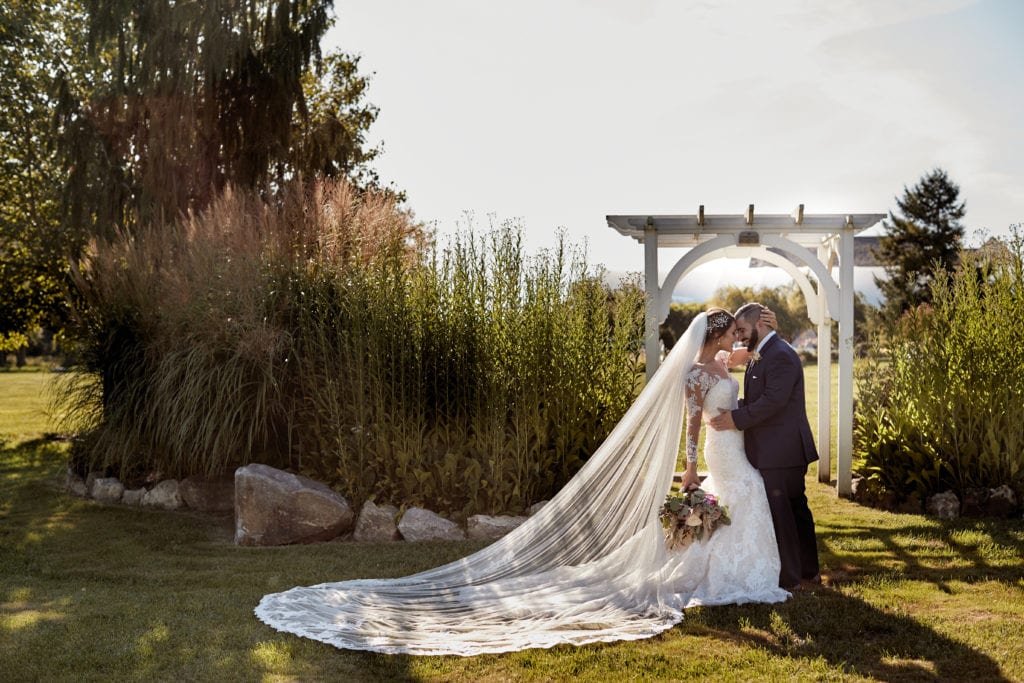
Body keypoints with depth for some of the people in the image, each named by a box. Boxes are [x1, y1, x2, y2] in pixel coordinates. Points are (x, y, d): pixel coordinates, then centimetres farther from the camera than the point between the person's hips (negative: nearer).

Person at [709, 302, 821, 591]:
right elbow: (756, 398, 16)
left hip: (780, 452, -10)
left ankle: (789, 579, 7)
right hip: (773, 451, 10)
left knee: (780, 514, -3)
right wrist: (733, 411, 0)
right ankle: (808, 571, 28)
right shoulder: (760, 356, 16)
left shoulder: (780, 355, -17)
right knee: (796, 508, 17)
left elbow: (773, 400, -24)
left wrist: (737, 419, -20)